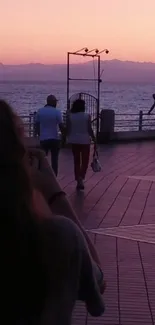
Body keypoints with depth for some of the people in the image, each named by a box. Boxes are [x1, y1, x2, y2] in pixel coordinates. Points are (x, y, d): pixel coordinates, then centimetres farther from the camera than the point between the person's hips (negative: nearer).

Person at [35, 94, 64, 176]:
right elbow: (61, 126, -11)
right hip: (55, 139, -2)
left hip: (43, 139, 2)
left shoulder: (39, 111, 2)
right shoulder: (57, 112, -7)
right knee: (54, 160, 5)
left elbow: (36, 125, 5)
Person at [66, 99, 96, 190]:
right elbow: (89, 129, -9)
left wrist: (69, 138, 13)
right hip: (85, 140, -2)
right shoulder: (87, 116, -9)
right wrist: (94, 138, 4)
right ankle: (81, 178, -15)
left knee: (76, 161, 13)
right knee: (85, 161, 7)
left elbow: (68, 129, -2)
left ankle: (78, 180, 15)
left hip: (74, 141, 2)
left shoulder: (70, 116, -3)